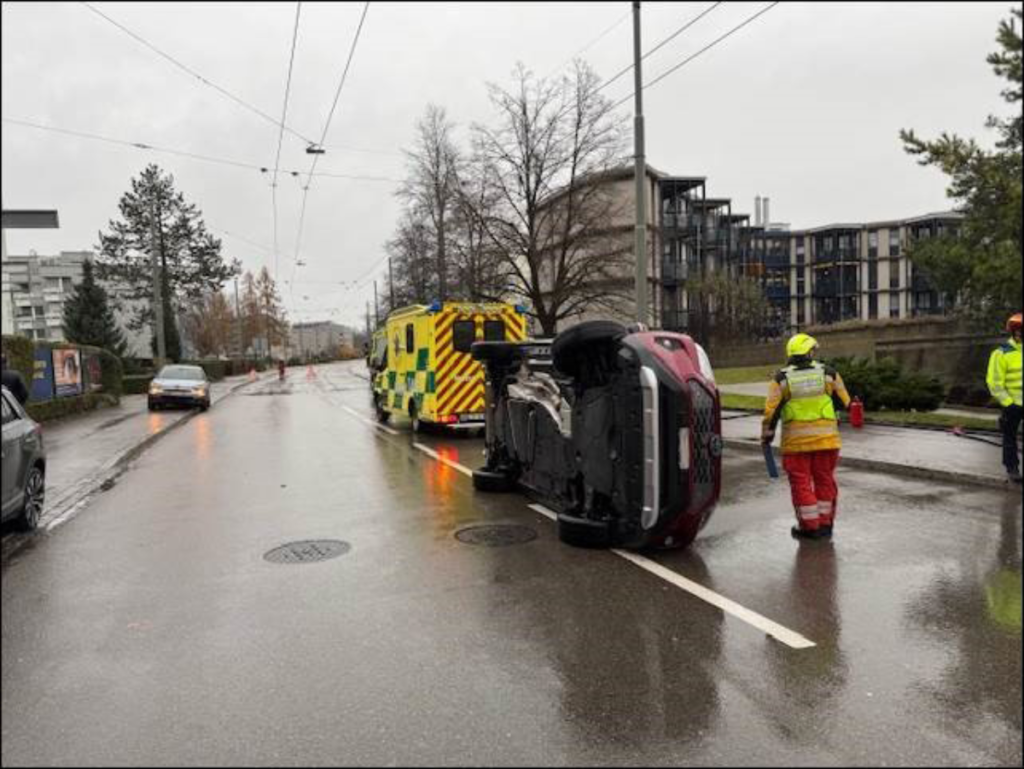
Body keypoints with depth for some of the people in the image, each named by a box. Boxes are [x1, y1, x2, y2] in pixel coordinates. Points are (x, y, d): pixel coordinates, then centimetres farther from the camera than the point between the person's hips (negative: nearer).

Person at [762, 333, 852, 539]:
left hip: (796, 439, -2)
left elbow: (771, 411, -4)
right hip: (826, 437, 2)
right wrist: (842, 423, 27)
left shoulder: (781, 379, -2)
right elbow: (845, 403, 10)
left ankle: (809, 526, 10)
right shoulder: (829, 374, 3)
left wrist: (767, 435, 7)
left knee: (801, 482, 6)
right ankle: (825, 524, 22)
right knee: (825, 480, 13)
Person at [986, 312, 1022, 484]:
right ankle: (1012, 468, 19)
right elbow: (994, 382, -11)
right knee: (1010, 437, 9)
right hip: (1012, 404, -3)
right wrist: (1008, 403, -14)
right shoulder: (1002, 354, -10)